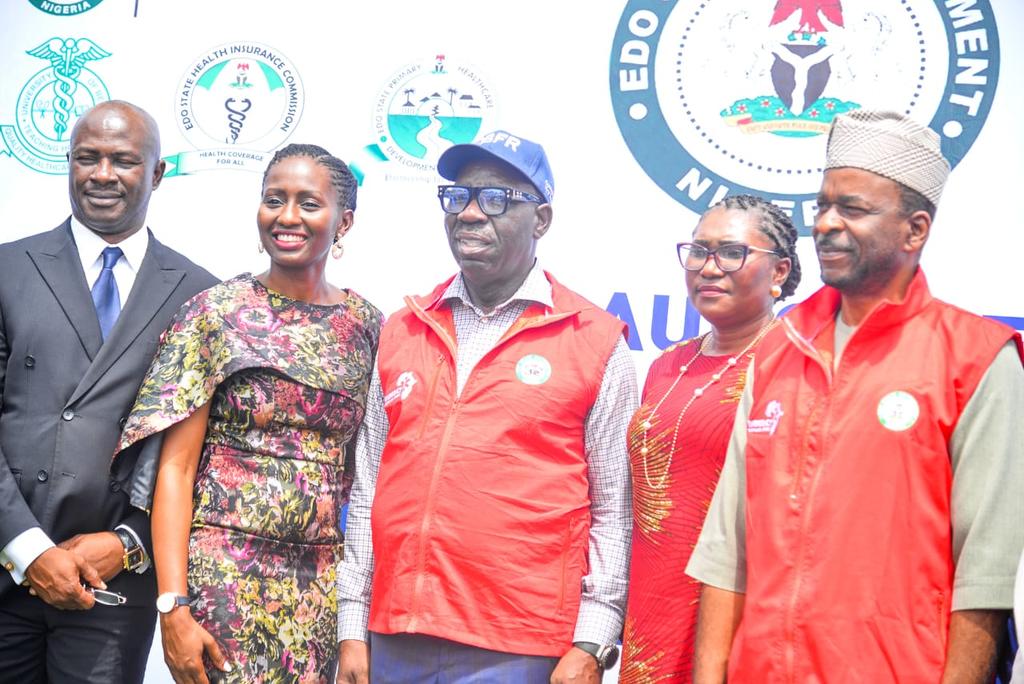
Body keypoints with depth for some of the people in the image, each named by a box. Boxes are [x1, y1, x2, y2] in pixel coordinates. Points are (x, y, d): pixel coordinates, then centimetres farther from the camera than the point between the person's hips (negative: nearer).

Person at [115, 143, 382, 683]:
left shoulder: (366, 326, 5)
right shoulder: (216, 312, -4)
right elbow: (176, 466, -7)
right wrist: (172, 606, -13)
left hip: (325, 575, 3)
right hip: (225, 569, -3)